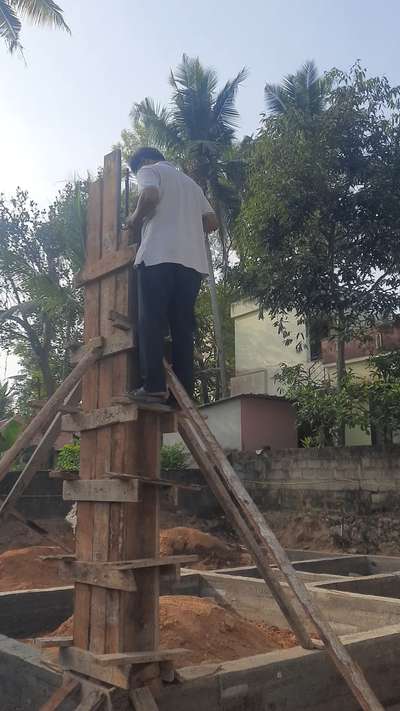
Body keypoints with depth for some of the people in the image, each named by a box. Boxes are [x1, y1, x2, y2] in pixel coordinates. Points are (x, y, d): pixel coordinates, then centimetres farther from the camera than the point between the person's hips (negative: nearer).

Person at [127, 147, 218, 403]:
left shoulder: (149, 170, 13)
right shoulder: (190, 182, 32)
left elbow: (150, 195, -10)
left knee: (152, 321, -8)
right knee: (183, 327, 2)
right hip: (193, 260, 6)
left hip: (159, 255, -6)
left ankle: (154, 386, -17)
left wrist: (135, 220, 6)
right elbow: (212, 222, 23)